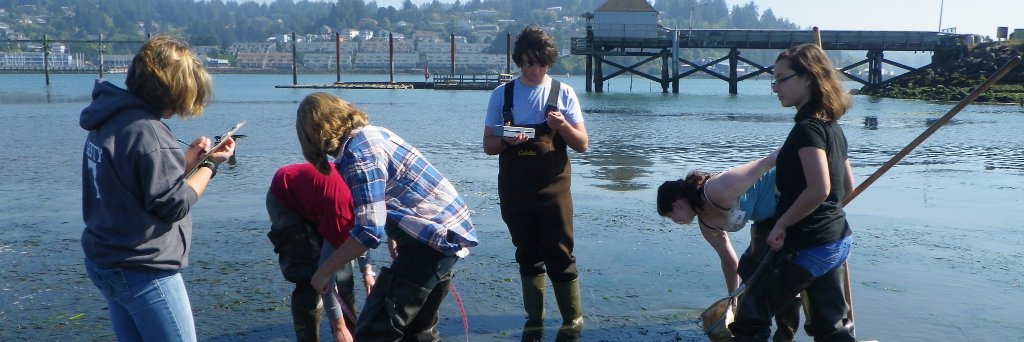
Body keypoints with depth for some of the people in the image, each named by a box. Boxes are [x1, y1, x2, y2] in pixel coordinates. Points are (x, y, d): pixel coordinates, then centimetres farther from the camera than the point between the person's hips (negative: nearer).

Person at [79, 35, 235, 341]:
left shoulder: (108, 121, 6)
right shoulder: (147, 131, -22)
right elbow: (174, 204, -18)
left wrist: (185, 160, 6)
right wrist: (209, 164, -7)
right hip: (144, 272, -9)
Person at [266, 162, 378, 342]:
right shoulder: (342, 209, -38)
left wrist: (367, 272, -3)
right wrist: (338, 326, -30)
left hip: (312, 198, 8)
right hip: (284, 199, -8)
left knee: (341, 266, 5)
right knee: (310, 276, -15)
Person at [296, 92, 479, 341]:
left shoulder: (358, 152, -18)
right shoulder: (372, 132, 10)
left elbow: (369, 231, -23)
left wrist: (323, 271, -11)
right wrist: (395, 245, 31)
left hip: (437, 237, -10)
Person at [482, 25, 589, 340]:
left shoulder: (563, 93, 0)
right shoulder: (502, 95, 3)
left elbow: (582, 145, 1)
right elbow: (488, 145, 4)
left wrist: (563, 127, -20)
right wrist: (506, 140, -18)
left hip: (553, 188, -2)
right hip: (515, 190, 2)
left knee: (560, 255, 0)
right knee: (528, 255, 12)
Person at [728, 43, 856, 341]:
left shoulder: (807, 128, -19)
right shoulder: (832, 126, 10)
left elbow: (818, 189, -29)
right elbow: (847, 186, 18)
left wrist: (782, 223, -18)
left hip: (806, 247, -9)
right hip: (837, 242, 9)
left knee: (750, 316, 4)